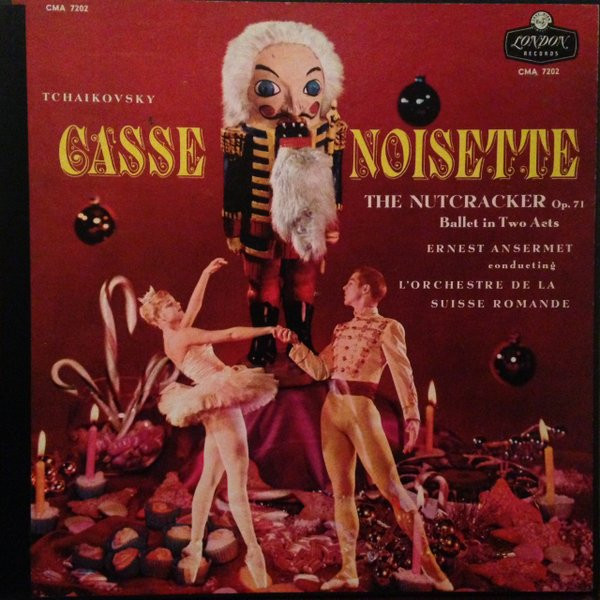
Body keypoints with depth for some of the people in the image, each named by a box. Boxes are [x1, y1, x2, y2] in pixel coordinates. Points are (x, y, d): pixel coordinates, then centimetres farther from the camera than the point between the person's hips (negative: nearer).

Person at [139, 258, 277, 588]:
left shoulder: (177, 335, 16)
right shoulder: (181, 336, -10)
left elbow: (195, 304, 30)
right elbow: (229, 335, -16)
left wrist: (206, 273, 33)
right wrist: (270, 329, -15)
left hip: (215, 404, 10)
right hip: (221, 402, -10)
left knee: (210, 478, 13)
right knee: (237, 480, -11)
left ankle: (194, 547, 19)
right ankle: (254, 551, -11)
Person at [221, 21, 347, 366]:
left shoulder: (326, 133, -7)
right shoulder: (246, 135, -15)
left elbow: (334, 183, 4)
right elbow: (234, 186, -7)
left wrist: (332, 223, 8)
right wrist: (234, 230, -3)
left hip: (307, 227, 2)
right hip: (262, 228, -2)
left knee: (303, 287, 15)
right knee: (263, 287, 13)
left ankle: (302, 342, 32)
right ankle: (264, 343, 30)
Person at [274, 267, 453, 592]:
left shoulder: (387, 328, -2)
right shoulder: (342, 329, 16)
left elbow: (402, 375, -9)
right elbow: (320, 369, 15)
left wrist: (412, 417, -18)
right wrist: (295, 343, 11)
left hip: (361, 411, -6)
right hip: (331, 410, 7)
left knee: (392, 488, -7)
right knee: (341, 492, 7)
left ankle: (428, 561, 5)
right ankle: (348, 570, 15)